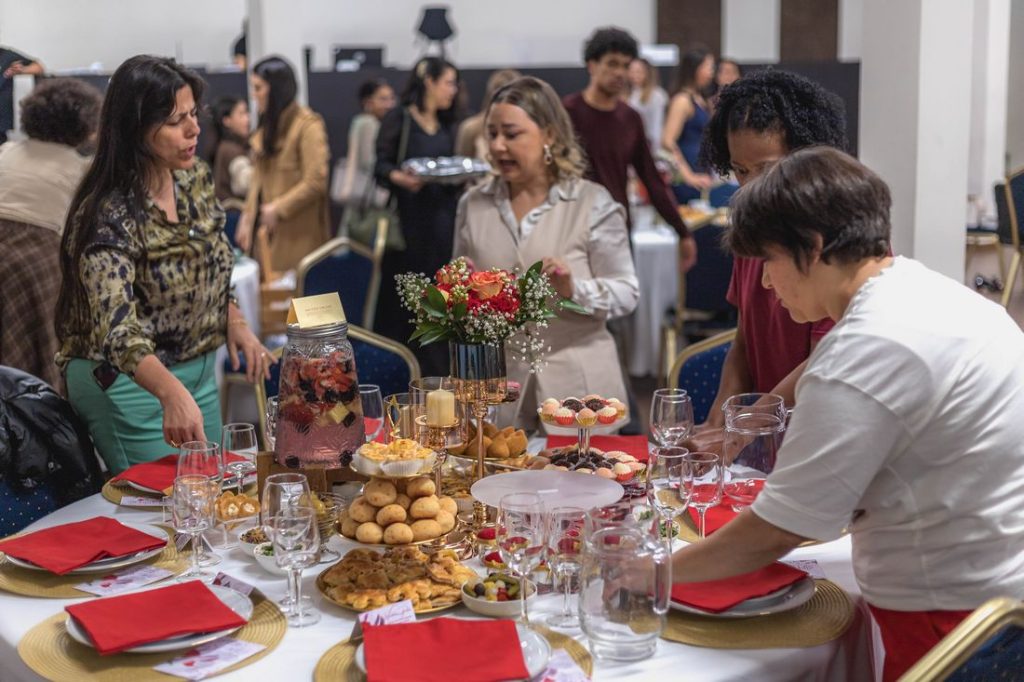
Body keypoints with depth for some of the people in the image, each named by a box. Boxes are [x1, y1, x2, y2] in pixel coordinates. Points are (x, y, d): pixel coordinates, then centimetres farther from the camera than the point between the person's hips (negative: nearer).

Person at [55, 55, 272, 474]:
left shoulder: (196, 179, -3)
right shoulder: (109, 216, -26)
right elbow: (118, 329, -37)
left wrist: (235, 322, -1)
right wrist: (171, 393, -51)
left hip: (201, 371, 7)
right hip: (131, 382, -7)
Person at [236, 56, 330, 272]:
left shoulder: (308, 125, -11)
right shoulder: (267, 125, 16)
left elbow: (316, 182, -17)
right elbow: (258, 177, 15)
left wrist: (278, 208, -13)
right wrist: (248, 218, 6)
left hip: (297, 234, -7)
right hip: (268, 230, 7)